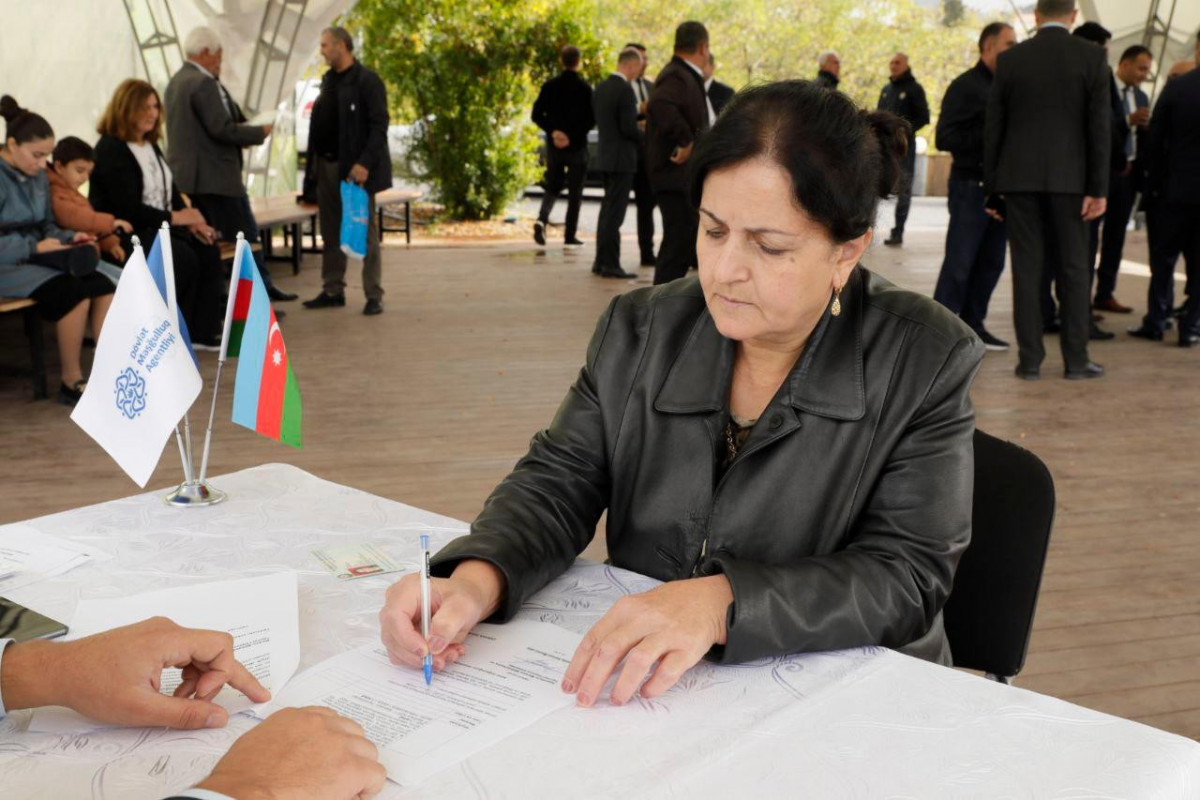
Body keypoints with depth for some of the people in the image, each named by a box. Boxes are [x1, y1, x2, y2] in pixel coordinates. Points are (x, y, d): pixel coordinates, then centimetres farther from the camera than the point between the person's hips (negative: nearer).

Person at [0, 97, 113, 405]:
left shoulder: (38, 176, 11)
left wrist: (69, 238, 0)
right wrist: (35, 247, -22)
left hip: (34, 260, 7)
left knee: (103, 286, -16)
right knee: (74, 291, -28)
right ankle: (71, 383, -15)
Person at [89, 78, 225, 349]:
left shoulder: (151, 146, 17)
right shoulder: (110, 150, -10)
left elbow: (171, 192, 16)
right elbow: (129, 208, -18)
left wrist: (191, 220, -3)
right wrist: (175, 218, -18)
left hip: (160, 226, 8)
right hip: (124, 234, -8)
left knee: (208, 250, -15)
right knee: (183, 257, -29)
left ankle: (202, 332, -13)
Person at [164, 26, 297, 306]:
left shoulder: (176, 81, 16)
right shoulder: (203, 84, -16)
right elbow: (222, 129, -22)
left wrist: (242, 127, 12)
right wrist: (260, 132, -8)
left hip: (186, 176, 10)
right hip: (214, 176, -10)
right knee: (245, 237, -4)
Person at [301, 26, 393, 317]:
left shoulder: (367, 81, -8)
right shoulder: (328, 80, 15)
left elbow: (379, 126, -13)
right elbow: (321, 124, 17)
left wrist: (365, 163, -22)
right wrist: (313, 165, 12)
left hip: (354, 168, -7)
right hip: (326, 165, 7)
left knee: (365, 233, -2)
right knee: (331, 234, 11)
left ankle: (374, 295, 2)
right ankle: (332, 291, 19)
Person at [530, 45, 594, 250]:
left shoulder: (550, 86, 0)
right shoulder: (584, 88, -9)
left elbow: (537, 115, -4)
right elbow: (591, 120, -14)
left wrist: (553, 131, -8)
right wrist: (573, 136, -12)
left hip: (553, 146, 3)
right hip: (577, 148, -3)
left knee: (553, 187, 17)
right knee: (574, 192, 7)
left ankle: (542, 218, -9)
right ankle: (570, 236, 8)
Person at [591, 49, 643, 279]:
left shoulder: (600, 89, 11)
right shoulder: (625, 90, -16)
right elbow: (628, 128, -19)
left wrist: (637, 113, 17)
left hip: (605, 156, 9)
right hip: (622, 158, -9)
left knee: (608, 209, 16)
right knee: (615, 211, -6)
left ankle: (601, 261, 20)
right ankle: (610, 264, -4)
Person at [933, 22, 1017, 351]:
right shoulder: (965, 86, -6)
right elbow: (944, 138, -13)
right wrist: (988, 136, -19)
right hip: (971, 186, -7)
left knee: (991, 262, 8)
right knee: (959, 263, -7)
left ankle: (972, 325, 17)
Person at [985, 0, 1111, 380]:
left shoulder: (1010, 59, 3)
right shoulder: (1092, 56, -1)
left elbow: (993, 127, 3)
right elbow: (1099, 125, -5)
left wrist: (991, 187, 10)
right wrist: (1098, 188, -4)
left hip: (1019, 177, 1)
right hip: (1069, 178, -1)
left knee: (1026, 268, 4)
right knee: (1074, 267, 6)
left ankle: (1030, 359, 4)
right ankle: (1075, 359, 8)